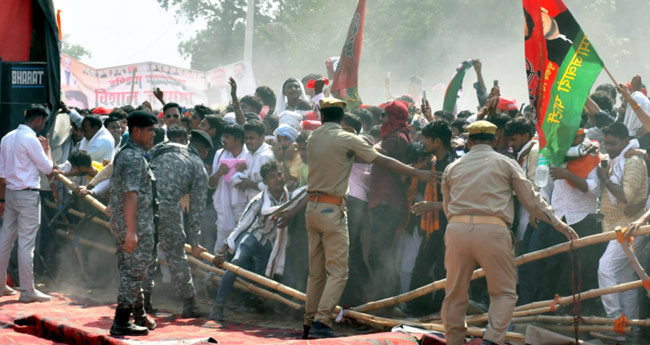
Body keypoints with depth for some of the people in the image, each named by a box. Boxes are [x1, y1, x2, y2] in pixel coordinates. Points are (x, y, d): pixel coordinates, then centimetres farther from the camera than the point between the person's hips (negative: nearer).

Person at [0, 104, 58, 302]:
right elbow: (48, 168, -10)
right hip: (28, 195, -8)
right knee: (26, 243, -6)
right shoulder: (30, 139, -14)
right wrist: (47, 148, 6)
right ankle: (27, 291, -3)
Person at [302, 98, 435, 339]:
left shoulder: (313, 138, 8)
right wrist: (418, 174, 0)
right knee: (338, 272, -6)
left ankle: (310, 324, 14)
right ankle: (321, 322, -16)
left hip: (312, 208, 6)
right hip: (332, 210, -6)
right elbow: (384, 161, -6)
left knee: (316, 271, 12)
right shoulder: (347, 140, -8)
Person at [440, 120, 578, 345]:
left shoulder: (452, 168, 20)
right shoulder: (505, 163, 13)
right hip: (492, 231, -2)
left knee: (455, 294, 12)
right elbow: (530, 199, 11)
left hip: (456, 229, 2)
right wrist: (558, 223, 18)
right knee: (504, 293, 6)